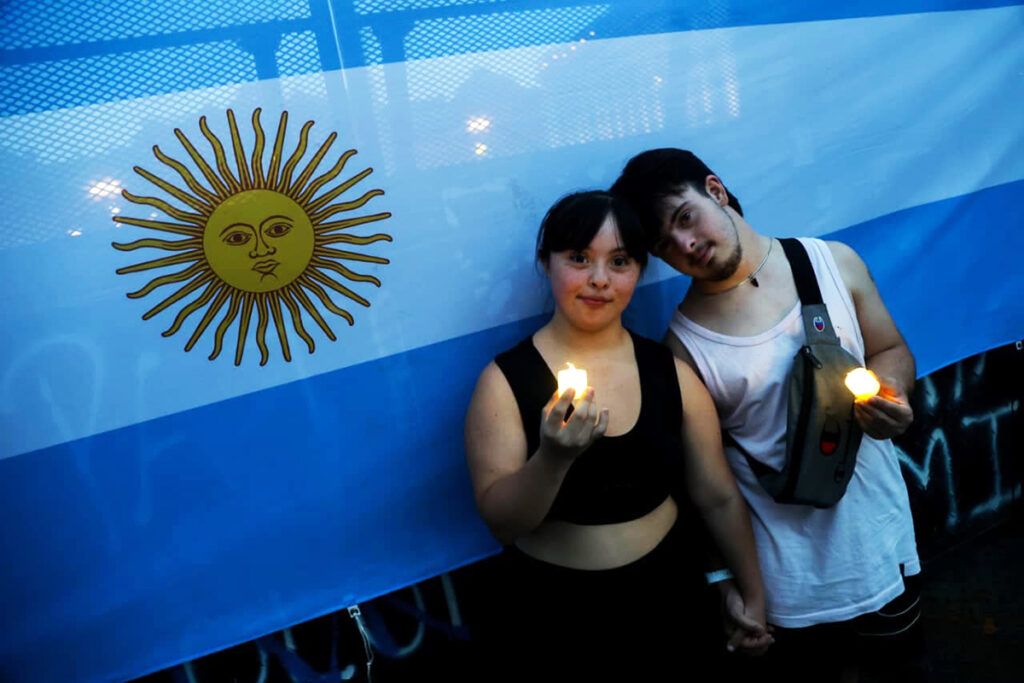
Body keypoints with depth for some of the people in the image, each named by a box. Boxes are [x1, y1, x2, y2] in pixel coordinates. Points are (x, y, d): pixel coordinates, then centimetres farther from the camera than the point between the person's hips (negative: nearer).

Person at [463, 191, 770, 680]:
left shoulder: (670, 373, -5)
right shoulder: (505, 380, -13)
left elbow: (718, 498, 4)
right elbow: (501, 522, -16)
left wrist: (752, 595, 12)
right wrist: (553, 456, -32)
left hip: (669, 598, 3)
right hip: (554, 616, -2)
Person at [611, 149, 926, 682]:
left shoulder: (833, 263, -7)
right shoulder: (685, 343, -15)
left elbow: (891, 350, 6)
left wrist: (889, 394, -15)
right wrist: (728, 582, -6)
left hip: (880, 528, 3)